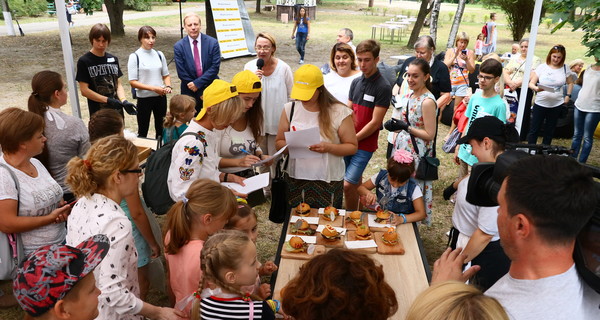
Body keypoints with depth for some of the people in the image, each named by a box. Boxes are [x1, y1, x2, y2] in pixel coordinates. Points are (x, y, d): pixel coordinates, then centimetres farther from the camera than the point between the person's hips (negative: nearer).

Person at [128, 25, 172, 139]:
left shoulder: (159, 55, 3)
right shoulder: (135, 57, -9)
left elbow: (166, 75, 12)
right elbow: (133, 82, -11)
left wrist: (168, 86, -10)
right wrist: (153, 88, -19)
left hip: (161, 96, 4)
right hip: (144, 98, -4)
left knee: (161, 129, 15)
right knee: (143, 131, 8)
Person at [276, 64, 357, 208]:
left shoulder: (339, 112, -7)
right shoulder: (289, 109, 2)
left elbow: (352, 147, -3)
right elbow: (279, 142, 8)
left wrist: (328, 147, -20)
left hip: (329, 181, -2)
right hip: (296, 180, 2)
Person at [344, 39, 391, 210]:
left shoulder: (383, 87, -13)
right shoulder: (356, 82, 7)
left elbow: (375, 122, -15)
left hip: (365, 145, -6)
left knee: (348, 184, -10)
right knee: (356, 181, 18)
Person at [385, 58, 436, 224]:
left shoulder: (427, 101, -18)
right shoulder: (409, 95, 7)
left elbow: (430, 135, -18)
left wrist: (405, 127, -23)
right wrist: (394, 125, 1)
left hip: (416, 154, -8)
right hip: (401, 149, 8)